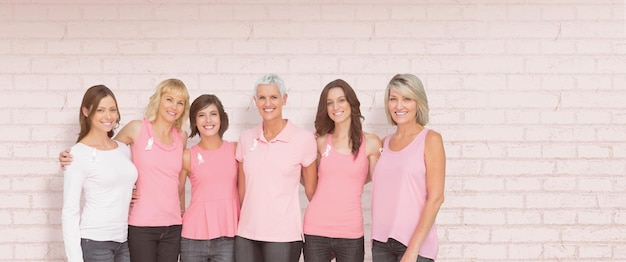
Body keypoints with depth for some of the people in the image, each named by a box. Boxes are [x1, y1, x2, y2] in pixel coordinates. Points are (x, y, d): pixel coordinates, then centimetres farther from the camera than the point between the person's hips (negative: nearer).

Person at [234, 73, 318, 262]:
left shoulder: (304, 139, -5)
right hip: (247, 234, 3)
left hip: (284, 235, -3)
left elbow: (311, 189, 4)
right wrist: (238, 221, 13)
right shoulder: (246, 139, 7)